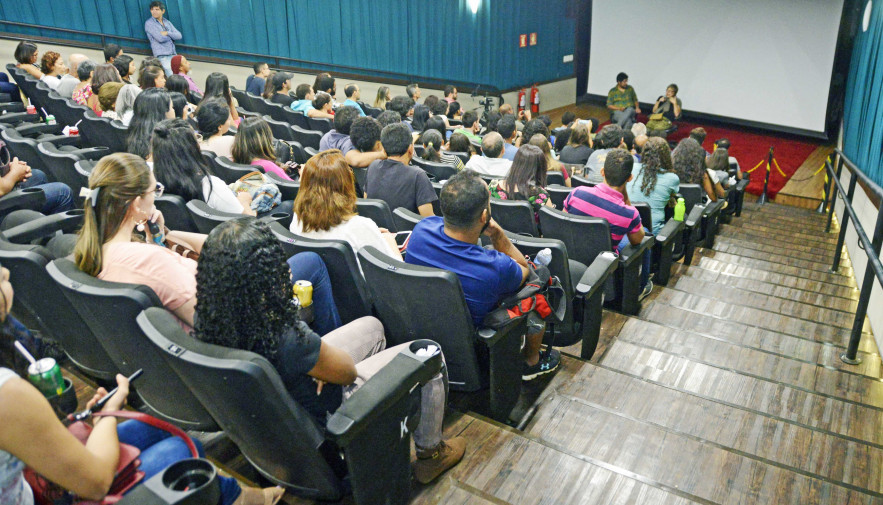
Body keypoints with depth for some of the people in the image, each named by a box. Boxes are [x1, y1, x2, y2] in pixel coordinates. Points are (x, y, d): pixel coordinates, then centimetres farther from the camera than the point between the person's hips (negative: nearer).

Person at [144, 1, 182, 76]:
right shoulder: (149, 23, 1)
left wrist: (167, 33, -8)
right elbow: (160, 38, -11)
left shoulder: (167, 22, 18)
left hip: (173, 55, 6)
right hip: (162, 56, -6)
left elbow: (179, 36, 7)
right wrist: (171, 36, 6)